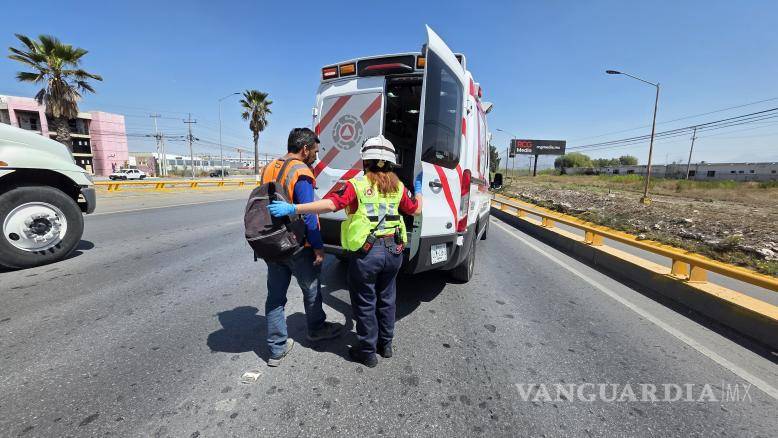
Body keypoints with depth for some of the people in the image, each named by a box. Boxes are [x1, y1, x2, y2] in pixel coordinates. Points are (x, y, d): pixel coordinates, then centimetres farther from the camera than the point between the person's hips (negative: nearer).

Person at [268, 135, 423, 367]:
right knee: (386, 298, 23)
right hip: (393, 250, 5)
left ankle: (367, 351, 28)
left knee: (365, 302, 13)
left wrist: (293, 209, -23)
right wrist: (418, 189, 34)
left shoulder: (357, 184, -10)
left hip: (366, 252, -5)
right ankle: (385, 344, 40)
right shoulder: (397, 186, 4)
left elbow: (331, 204, -24)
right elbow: (416, 210, 16)